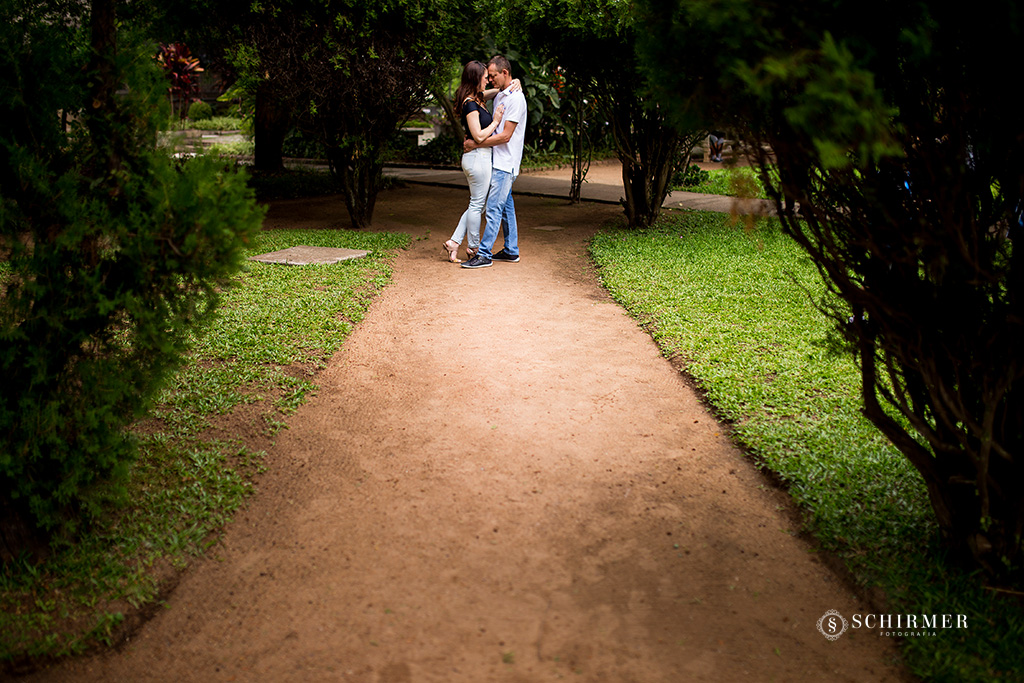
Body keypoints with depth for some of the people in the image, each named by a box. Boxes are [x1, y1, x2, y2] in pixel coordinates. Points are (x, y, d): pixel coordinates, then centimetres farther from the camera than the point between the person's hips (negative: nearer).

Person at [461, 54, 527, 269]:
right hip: (499, 161, 10)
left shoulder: (516, 98, -15)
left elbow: (505, 136, -19)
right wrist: (472, 137, 6)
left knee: (494, 207, -10)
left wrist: (476, 144, -16)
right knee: (506, 206, 13)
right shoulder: (499, 95, 15)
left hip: (505, 163, -10)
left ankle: (484, 254, -9)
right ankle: (511, 251, 20)